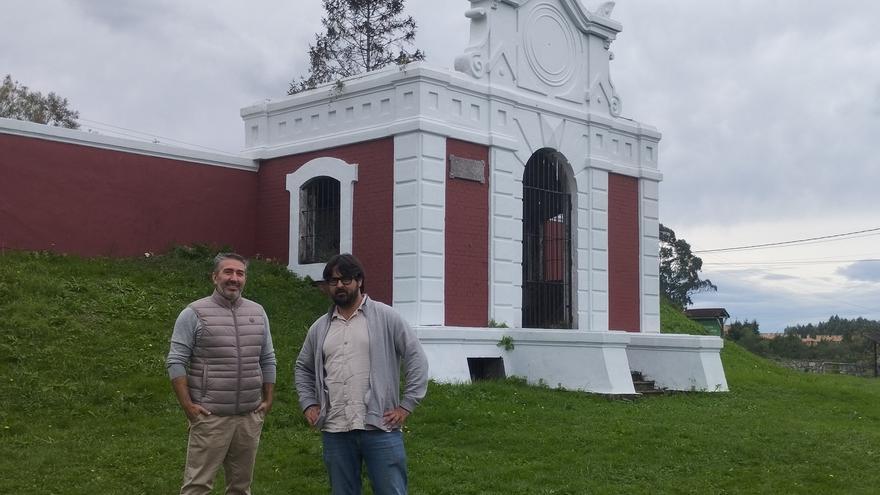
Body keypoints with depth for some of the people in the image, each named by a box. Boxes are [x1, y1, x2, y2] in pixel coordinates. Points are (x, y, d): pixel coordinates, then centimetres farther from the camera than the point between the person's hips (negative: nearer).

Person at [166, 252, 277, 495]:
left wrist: (268, 400, 9)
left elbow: (268, 360, 15)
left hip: (250, 417, 5)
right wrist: (187, 404, -12)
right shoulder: (194, 314, -4)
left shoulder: (257, 312, 11)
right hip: (210, 417, -5)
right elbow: (176, 362, -6)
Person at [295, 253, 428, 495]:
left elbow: (416, 358, -3)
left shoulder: (386, 317, -1)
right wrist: (308, 404, 13)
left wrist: (407, 405, -8)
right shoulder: (320, 328, 13)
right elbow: (302, 368, 26)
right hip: (335, 432, 4)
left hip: (380, 429, -4)